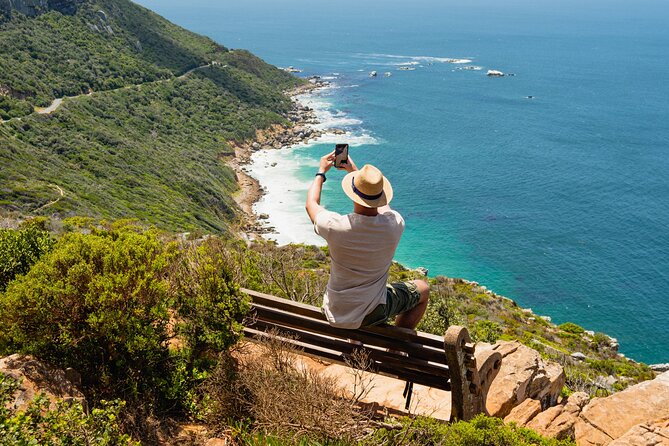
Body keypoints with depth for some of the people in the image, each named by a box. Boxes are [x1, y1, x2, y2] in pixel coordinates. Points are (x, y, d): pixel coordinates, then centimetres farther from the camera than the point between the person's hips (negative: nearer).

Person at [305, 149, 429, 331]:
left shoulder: (336, 227, -27)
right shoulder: (394, 224, -23)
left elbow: (311, 204, -1)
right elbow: (381, 204, 4)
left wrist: (322, 171, 13)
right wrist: (354, 169, 12)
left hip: (336, 313, 2)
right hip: (373, 313, -1)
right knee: (423, 290, 23)